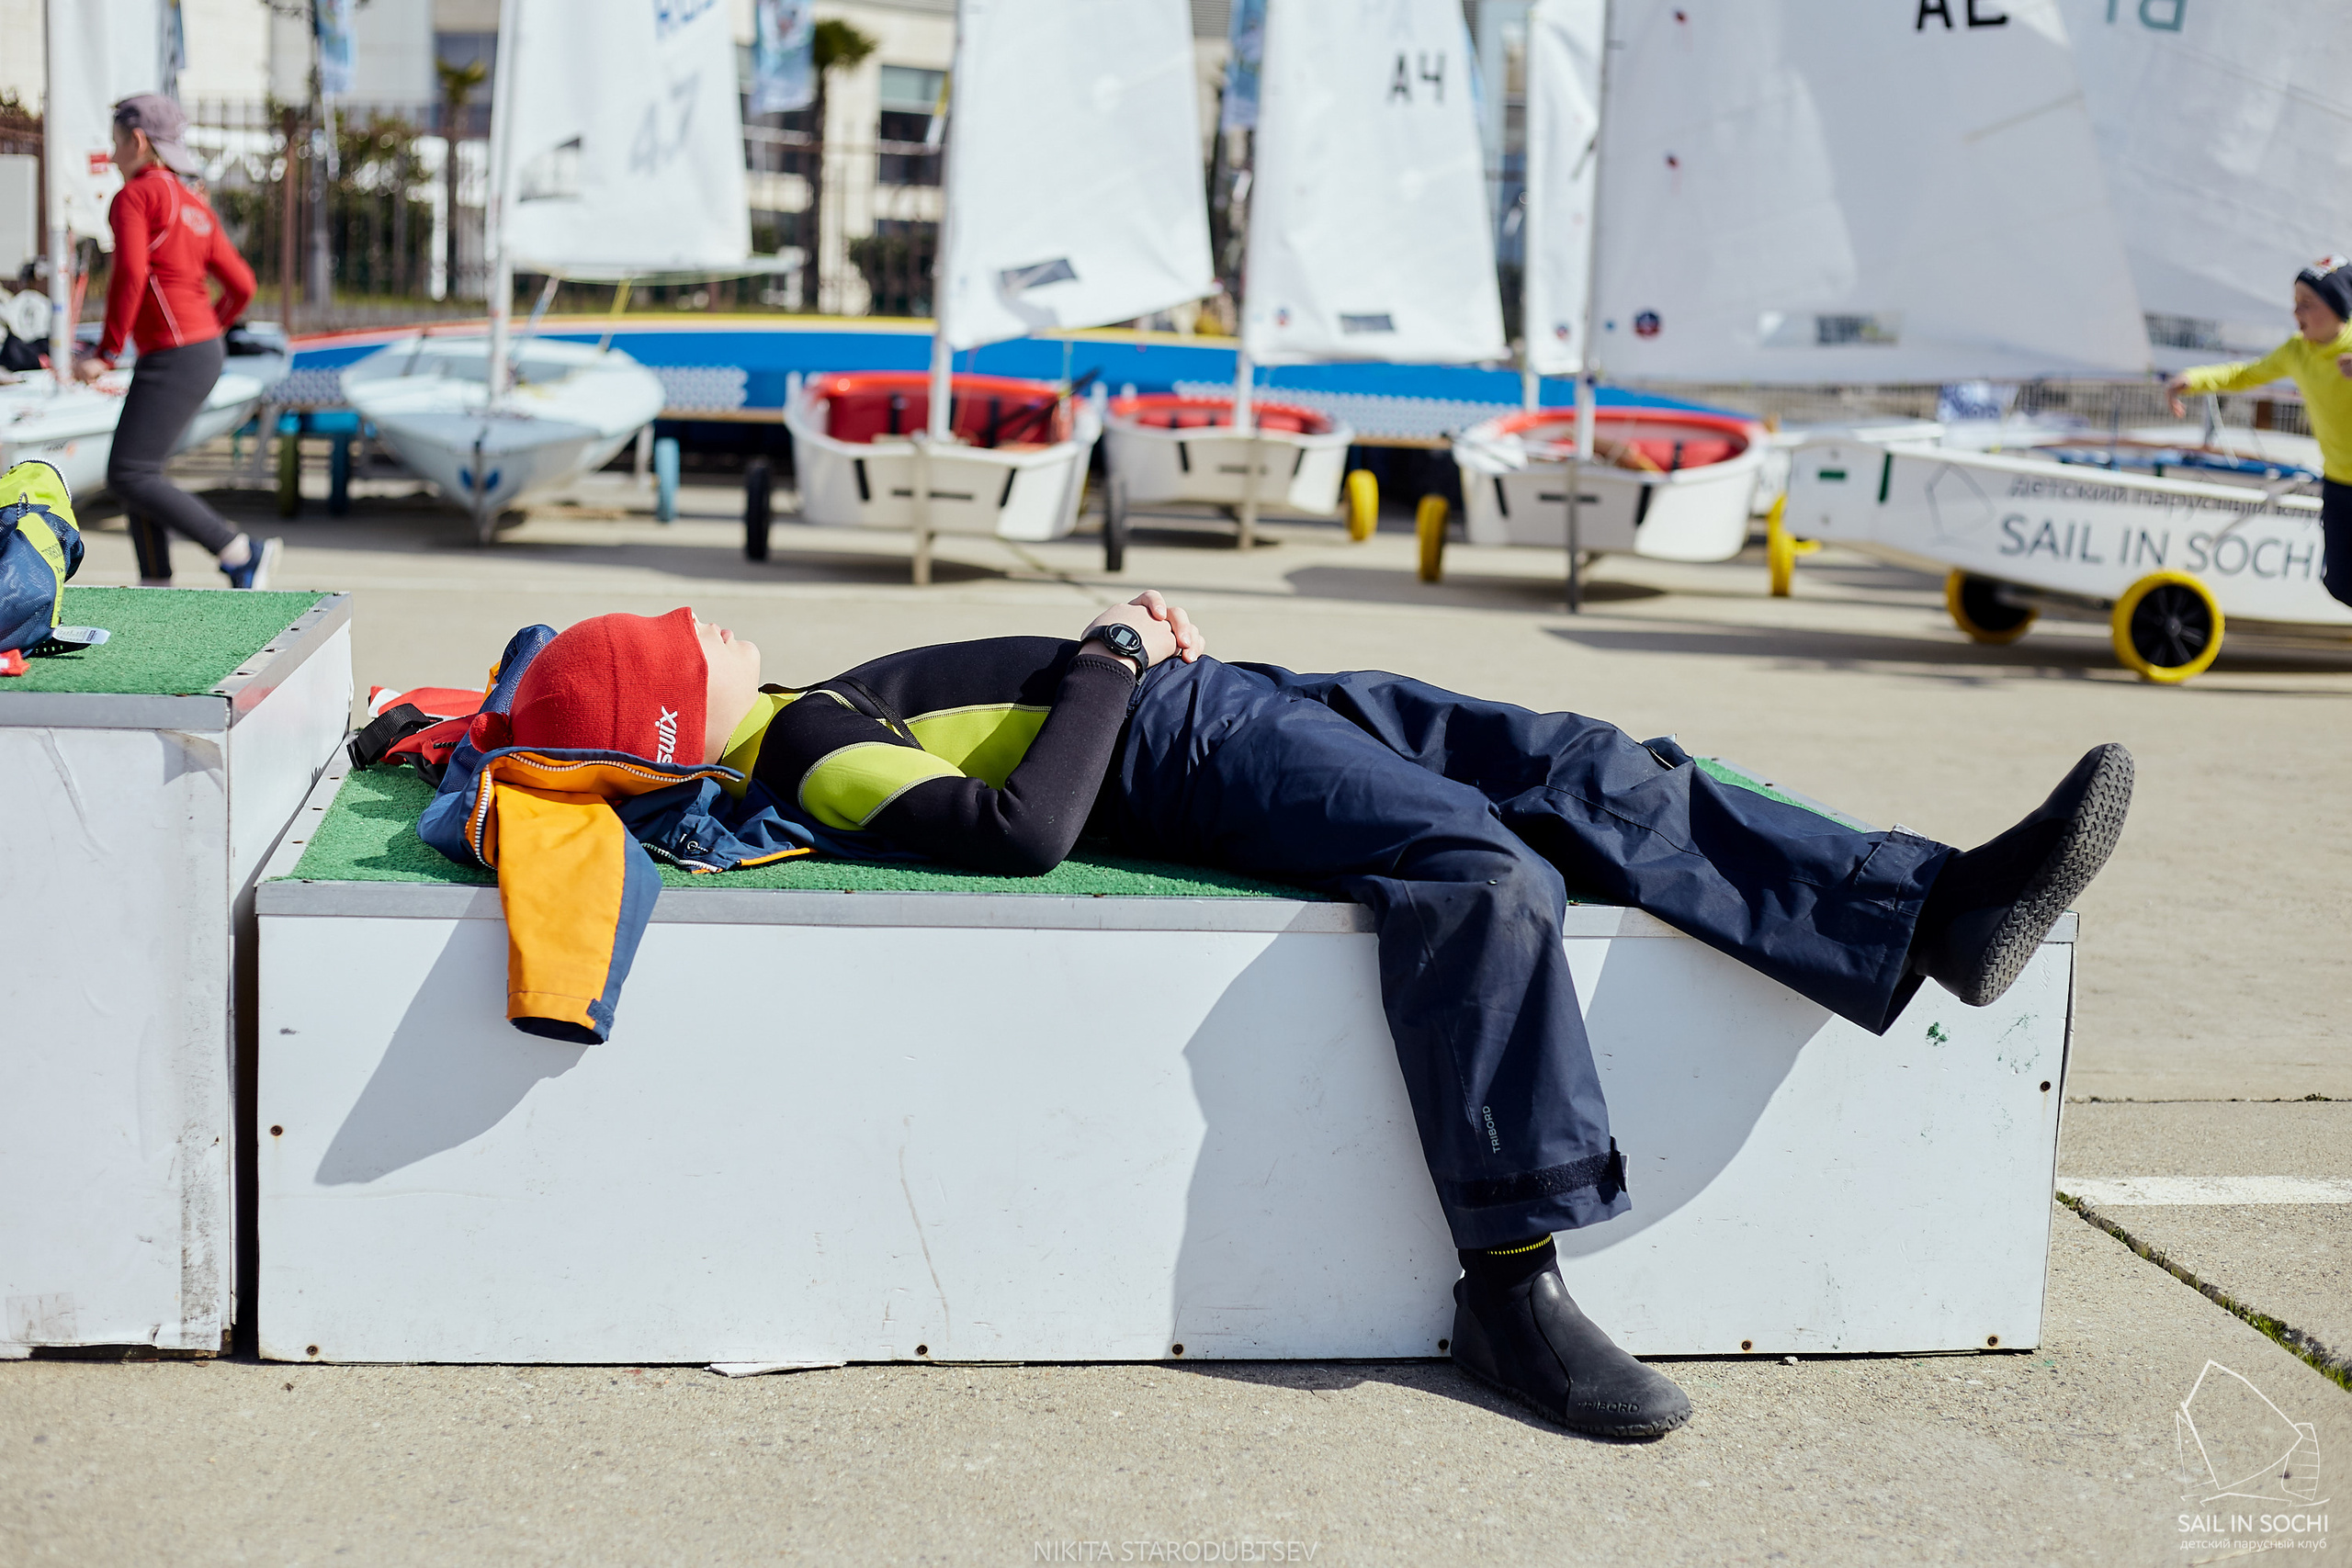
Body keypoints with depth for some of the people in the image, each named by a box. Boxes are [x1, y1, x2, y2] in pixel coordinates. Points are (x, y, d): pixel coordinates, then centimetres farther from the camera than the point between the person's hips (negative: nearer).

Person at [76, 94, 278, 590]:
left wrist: (106, 354, -16)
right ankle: (155, 588, 13)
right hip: (202, 351, 9)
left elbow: (130, 276, -22)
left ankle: (241, 553, -10)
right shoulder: (196, 209, 16)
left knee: (128, 478, -9)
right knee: (136, 472, 13)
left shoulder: (133, 196, -9)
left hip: (171, 359, -9)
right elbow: (241, 285, 15)